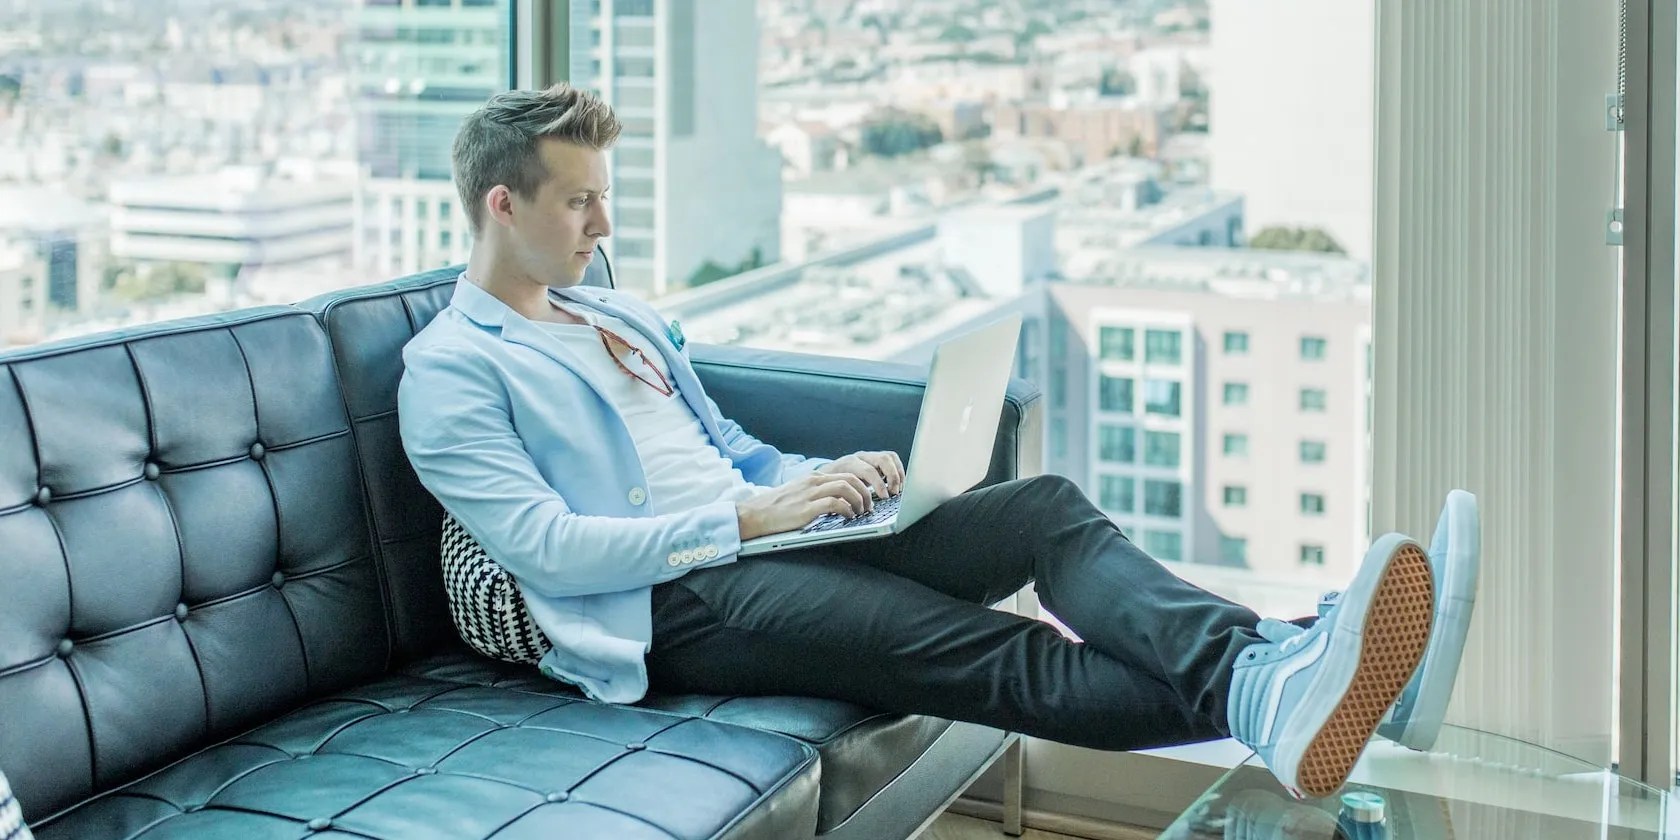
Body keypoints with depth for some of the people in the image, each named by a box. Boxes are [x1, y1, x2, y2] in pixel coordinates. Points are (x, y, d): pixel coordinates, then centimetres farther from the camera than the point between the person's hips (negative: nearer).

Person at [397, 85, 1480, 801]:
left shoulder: (624, 317, 24)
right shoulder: (448, 370, -2)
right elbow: (549, 549, -14)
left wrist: (822, 477, 5)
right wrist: (747, 517, -15)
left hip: (757, 531, 8)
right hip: (671, 604, -8)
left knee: (1047, 507, -16)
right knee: (969, 647, -30)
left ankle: (1263, 666, -40)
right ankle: (1247, 706, -48)